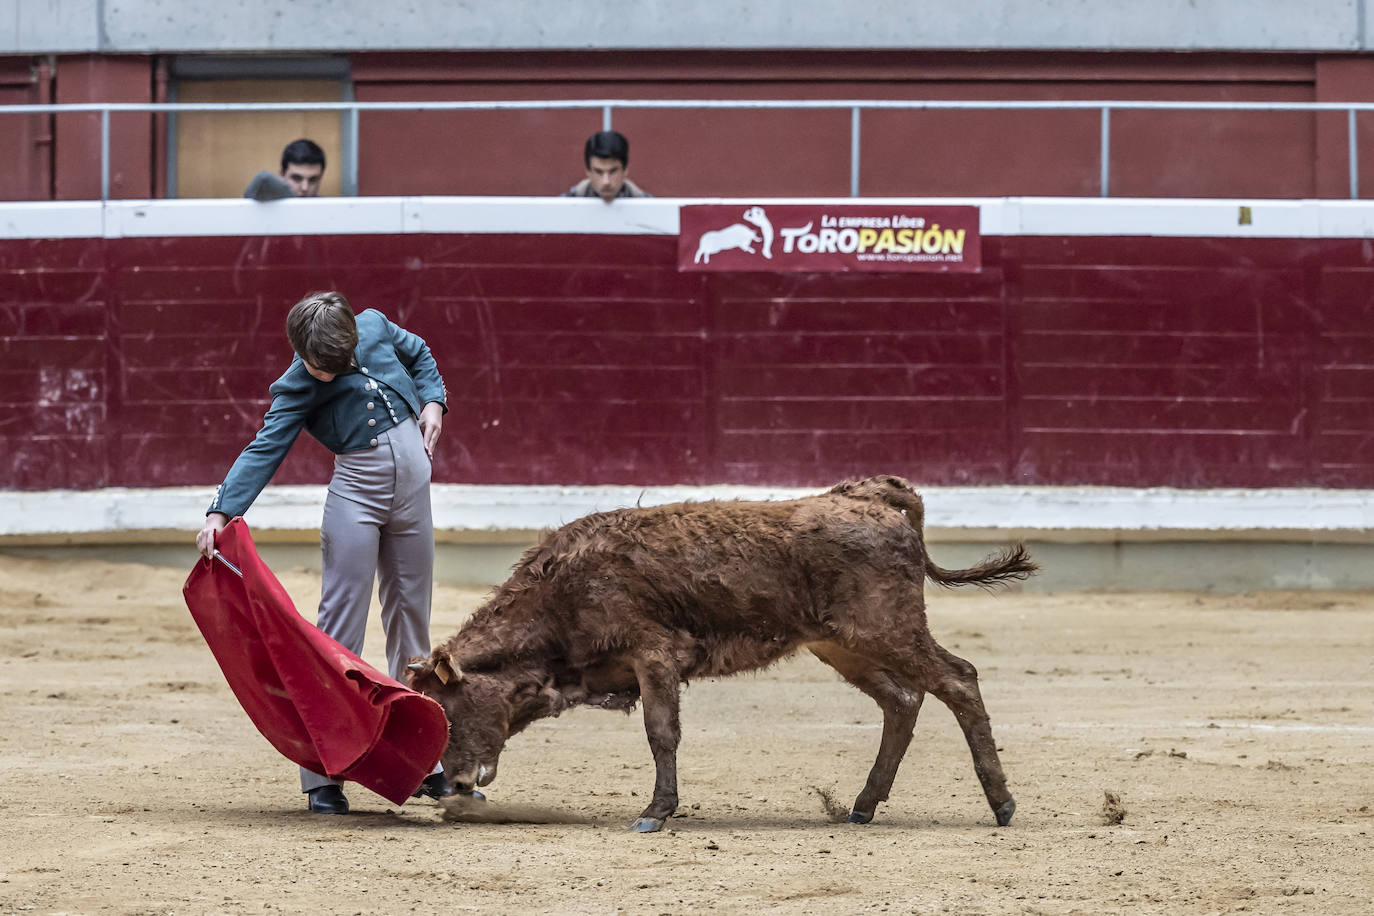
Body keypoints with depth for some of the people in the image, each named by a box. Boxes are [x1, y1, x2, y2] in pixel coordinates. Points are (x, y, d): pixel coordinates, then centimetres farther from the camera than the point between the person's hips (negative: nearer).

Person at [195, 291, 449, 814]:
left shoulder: (375, 327, -1)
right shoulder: (298, 387, -12)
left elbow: (419, 355, 19)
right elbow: (265, 449, -19)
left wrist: (432, 402, 2)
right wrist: (221, 512, -30)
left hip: (412, 476, 5)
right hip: (357, 490, -5)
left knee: (411, 615, 11)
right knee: (341, 619, -10)